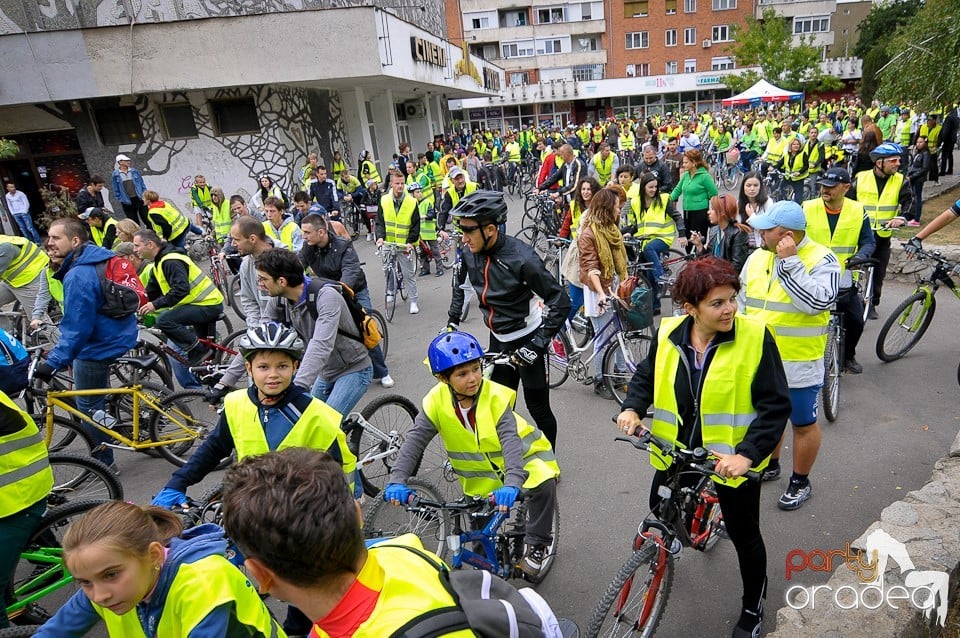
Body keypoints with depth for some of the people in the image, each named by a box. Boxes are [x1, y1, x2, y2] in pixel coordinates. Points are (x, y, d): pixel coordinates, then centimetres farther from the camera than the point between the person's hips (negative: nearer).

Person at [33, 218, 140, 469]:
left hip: (97, 347, -10)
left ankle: (103, 462, 19)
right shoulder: (100, 258, 5)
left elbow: (76, 328, -27)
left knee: (89, 406, 6)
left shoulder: (78, 276, -25)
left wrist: (53, 362, -26)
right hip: (119, 334, 10)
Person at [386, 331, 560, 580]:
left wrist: (512, 483, -54)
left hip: (523, 455, -3)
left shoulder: (496, 397, -29)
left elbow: (511, 441, -38)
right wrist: (397, 481, -38)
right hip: (481, 471, 3)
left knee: (544, 483, -30)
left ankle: (536, 546, -8)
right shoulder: (436, 401, -21)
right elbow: (415, 440, -25)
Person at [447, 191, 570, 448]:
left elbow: (561, 302, -23)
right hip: (498, 339, 6)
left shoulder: (521, 258, -27)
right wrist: (452, 320, 11)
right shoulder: (469, 253, -9)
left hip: (527, 338, -6)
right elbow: (461, 285, 15)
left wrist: (537, 344, -25)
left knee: (538, 408, 3)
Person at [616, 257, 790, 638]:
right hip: (676, 451, 3)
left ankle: (753, 607, 44)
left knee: (744, 535, 14)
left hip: (733, 457, -3)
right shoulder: (668, 334, -9)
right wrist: (632, 408, -13)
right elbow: (646, 377, 6)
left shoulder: (755, 338, -18)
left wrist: (748, 454, -27)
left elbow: (776, 405, -17)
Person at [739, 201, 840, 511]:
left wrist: (790, 262, -28)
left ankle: (800, 481, 31)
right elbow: (743, 302, 11)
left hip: (798, 364, -6)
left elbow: (816, 302, -32)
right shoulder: (758, 257, 2)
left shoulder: (821, 259, -16)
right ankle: (769, 465, 44)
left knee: (803, 424, 12)